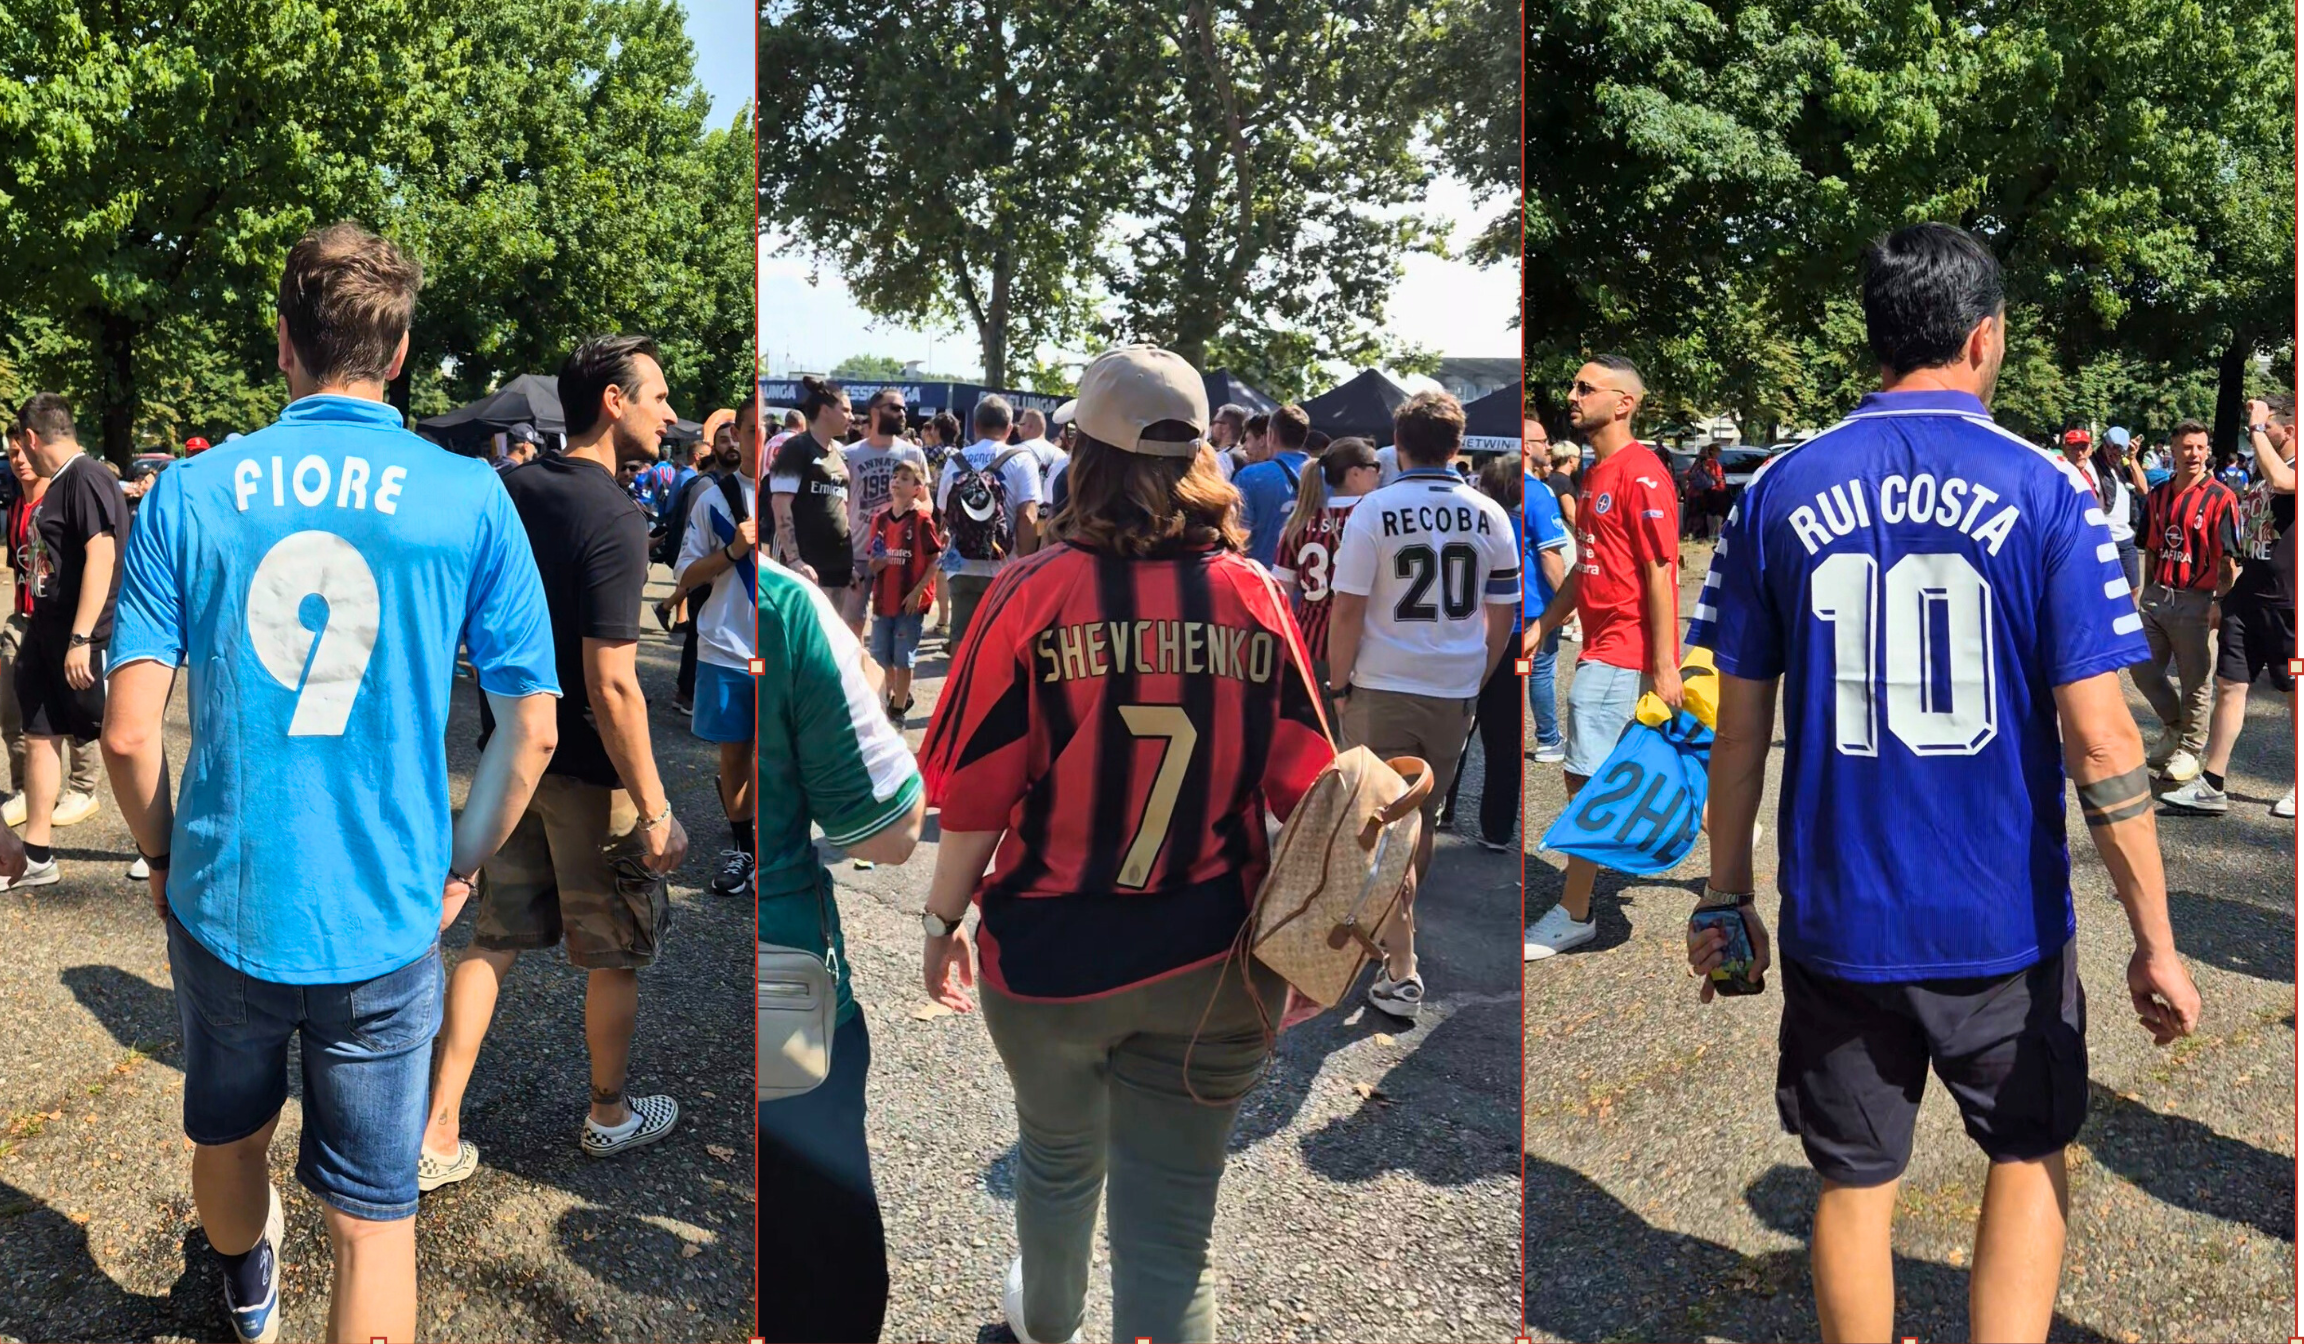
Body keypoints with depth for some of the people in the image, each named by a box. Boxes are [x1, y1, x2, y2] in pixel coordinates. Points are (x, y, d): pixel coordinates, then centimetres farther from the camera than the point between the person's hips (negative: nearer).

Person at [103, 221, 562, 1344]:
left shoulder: (188, 494, -4)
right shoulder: (470, 498, -7)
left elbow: (128, 732, -6)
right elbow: (531, 728, -6)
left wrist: (164, 856, 11)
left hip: (222, 903, 3)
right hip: (384, 921, -3)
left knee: (228, 1136, 29)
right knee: (374, 1213, 9)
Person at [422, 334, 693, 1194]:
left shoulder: (507, 492, 4)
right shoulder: (614, 518, -22)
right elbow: (612, 684, -25)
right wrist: (655, 811, -20)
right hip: (588, 772, -7)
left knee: (493, 943, 15)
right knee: (616, 957, 13)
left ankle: (438, 1136, 18)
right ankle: (609, 1116, 31)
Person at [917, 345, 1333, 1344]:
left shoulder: (1037, 593, -14)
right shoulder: (1255, 596, -7)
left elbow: (979, 792, -11)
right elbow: (1303, 788, -2)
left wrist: (943, 919, 4)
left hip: (1051, 955, 0)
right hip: (1210, 967, 0)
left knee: (1058, 1157, 26)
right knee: (1173, 1228, 8)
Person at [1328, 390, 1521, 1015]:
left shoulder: (1374, 511, -11)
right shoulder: (1490, 516, 0)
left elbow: (1346, 612, -12)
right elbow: (1502, 617, 5)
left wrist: (1338, 681, 0)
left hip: (1383, 689, -4)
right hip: (1456, 693, 4)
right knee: (1424, 818, 20)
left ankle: (1401, 973, -1)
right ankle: (1392, 926, 40)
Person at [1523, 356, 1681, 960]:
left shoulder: (1641, 474, -14)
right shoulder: (1597, 474, 16)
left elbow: (1660, 573, -17)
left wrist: (1664, 665, -19)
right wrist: (1542, 628, 17)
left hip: (1619, 655, -10)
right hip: (1601, 649, 10)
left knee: (1588, 779, -7)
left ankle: (1572, 914, 0)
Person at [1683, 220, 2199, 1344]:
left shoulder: (1779, 492, -2)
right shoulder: (2045, 492, -8)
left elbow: (1740, 730, 0)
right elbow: (2099, 741, -11)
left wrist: (1727, 900, 10)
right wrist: (2155, 942, -4)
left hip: (1836, 924, 1)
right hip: (2005, 922, -1)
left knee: (1854, 1184, 15)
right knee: (2029, 1156, 22)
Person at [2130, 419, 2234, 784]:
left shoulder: (2220, 498, -8)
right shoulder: (2158, 496, 10)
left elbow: (2229, 559, -10)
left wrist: (2222, 603, -14)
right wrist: (2147, 593, 14)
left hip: (2194, 601, -6)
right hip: (2157, 595, 6)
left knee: (2194, 679, 3)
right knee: (2142, 668, 8)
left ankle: (2189, 748, 16)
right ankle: (2174, 726, 31)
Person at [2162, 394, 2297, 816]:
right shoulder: (2259, 473, 15)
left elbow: (2280, 480, -35)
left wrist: (2256, 427, -23)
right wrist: (2224, 598, 21)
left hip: (2289, 604, -7)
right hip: (2247, 599, 7)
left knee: (2295, 694, 6)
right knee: (2229, 685, 3)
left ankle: (2299, 786, 19)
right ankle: (2211, 785, 4)